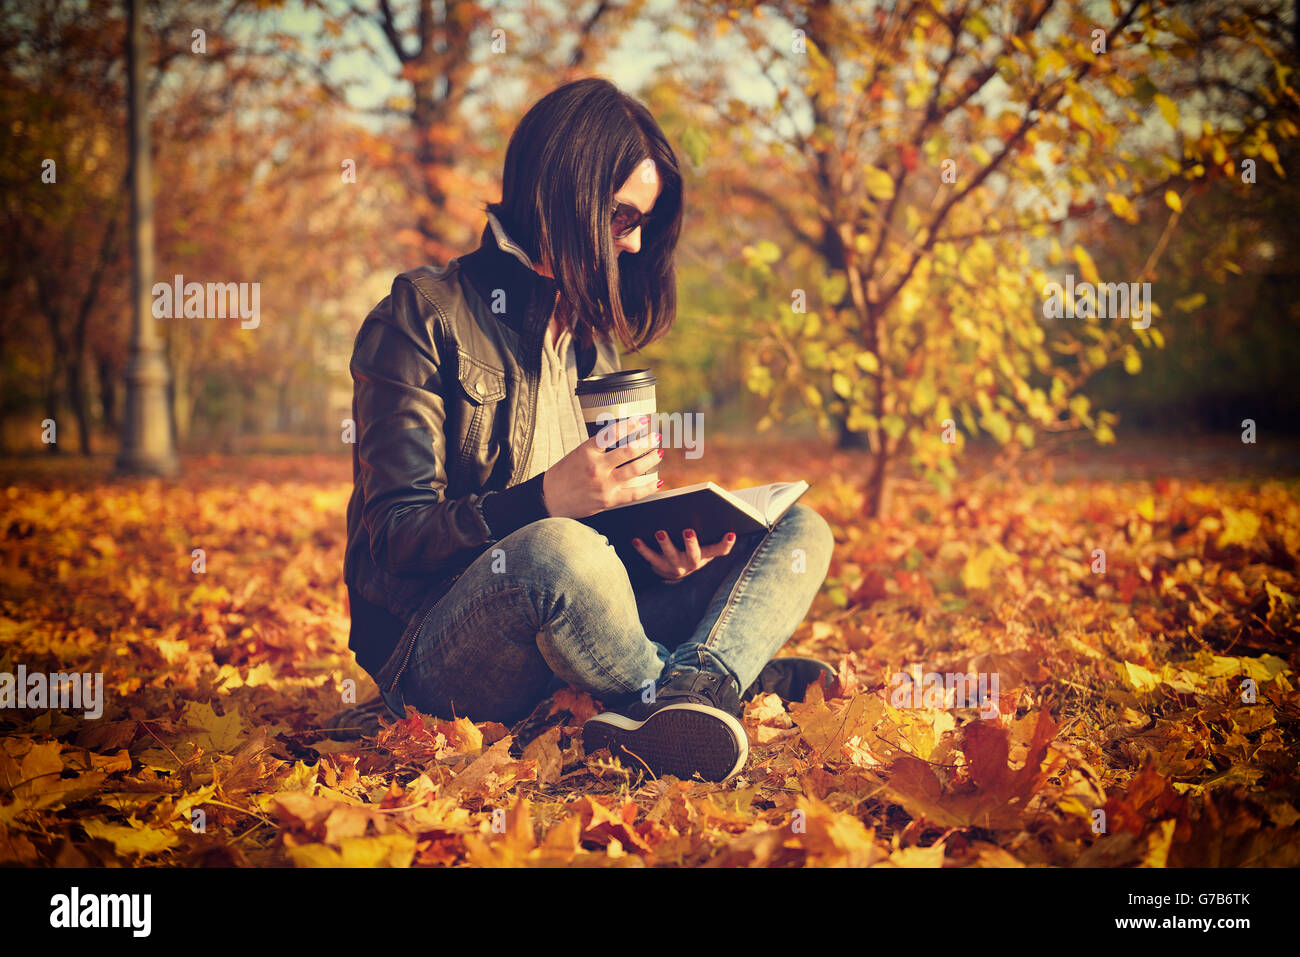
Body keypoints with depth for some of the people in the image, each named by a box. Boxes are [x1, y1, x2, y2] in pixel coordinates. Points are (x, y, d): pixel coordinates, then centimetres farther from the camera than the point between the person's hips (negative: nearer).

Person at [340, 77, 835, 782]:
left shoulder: (590, 337, 18)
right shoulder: (425, 316, -5)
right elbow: (393, 536, -12)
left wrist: (655, 550, -5)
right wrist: (545, 500, -29)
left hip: (573, 634, 8)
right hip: (434, 656, -7)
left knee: (799, 531, -8)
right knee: (556, 550, -42)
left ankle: (691, 690, -38)